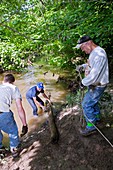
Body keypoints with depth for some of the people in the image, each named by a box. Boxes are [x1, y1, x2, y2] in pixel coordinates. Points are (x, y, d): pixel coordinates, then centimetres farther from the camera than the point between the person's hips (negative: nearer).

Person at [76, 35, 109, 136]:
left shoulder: (99, 54, -26)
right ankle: (97, 118, 46)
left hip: (97, 86, -10)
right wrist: (82, 66, 9)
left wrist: (84, 82, -17)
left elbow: (94, 74, -30)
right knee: (92, 102, 25)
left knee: (86, 105, -4)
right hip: (93, 84, 10)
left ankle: (91, 127, 11)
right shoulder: (93, 53, 7)